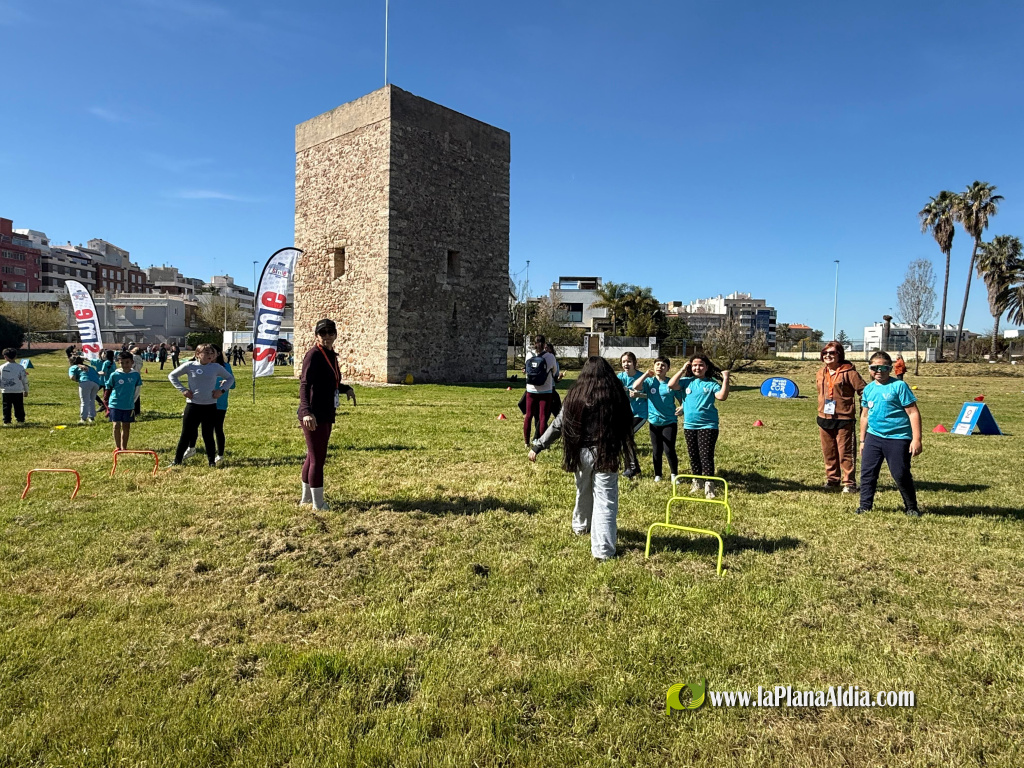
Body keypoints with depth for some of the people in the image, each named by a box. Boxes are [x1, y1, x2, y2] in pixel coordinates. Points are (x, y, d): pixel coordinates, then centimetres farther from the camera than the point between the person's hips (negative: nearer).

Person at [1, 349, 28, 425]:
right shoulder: (20, 367, -5)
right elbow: (25, 380, 0)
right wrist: (26, 390, 11)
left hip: (6, 391, 0)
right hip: (18, 391, 0)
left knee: (7, 407, 7)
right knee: (19, 407, 8)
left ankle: (6, 421, 8)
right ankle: (20, 420, 11)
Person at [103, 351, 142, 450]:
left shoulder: (135, 375, -3)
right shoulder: (115, 375, -8)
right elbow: (108, 388, 3)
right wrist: (106, 401, 6)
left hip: (129, 405, 2)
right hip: (115, 404, -2)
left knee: (126, 426, 9)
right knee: (116, 425, -3)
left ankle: (124, 447, 19)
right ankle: (117, 447, 5)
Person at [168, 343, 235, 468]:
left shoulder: (217, 367, 2)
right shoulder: (190, 366, -1)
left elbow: (230, 378, 14)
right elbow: (172, 375, 9)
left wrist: (222, 390, 0)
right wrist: (182, 389, -1)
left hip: (210, 406, 1)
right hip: (193, 405, 0)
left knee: (208, 435, 7)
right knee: (186, 434, 5)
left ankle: (212, 461, 17)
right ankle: (177, 461, 16)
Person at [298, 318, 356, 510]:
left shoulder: (331, 355, 12)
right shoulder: (314, 355, -15)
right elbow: (304, 384, -26)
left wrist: (346, 388, 10)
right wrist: (307, 412, -39)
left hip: (326, 416, 9)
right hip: (313, 418, -9)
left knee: (313, 457, 20)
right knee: (318, 459, -1)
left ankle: (306, 497, 34)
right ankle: (318, 504, 10)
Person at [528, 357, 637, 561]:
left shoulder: (575, 396, -3)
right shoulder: (617, 396, -6)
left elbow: (557, 425, -1)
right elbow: (626, 427, -2)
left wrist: (537, 446, 7)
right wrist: (631, 459, 7)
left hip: (582, 453, 2)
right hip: (606, 455, -2)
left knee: (583, 493, 25)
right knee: (605, 500, 0)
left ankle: (581, 526, 48)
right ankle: (602, 549, -3)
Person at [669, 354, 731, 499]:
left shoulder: (712, 383, -2)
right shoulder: (687, 381, 4)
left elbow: (722, 397, -17)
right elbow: (671, 385, -11)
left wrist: (725, 379, -20)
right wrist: (682, 370, -6)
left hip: (708, 426, -4)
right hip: (689, 425, 4)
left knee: (706, 456, -9)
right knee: (693, 455, 14)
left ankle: (708, 485, -7)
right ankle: (696, 481, 29)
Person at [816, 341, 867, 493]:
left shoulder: (848, 372, -10)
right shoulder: (821, 372, 10)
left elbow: (863, 391, -9)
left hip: (844, 419, -6)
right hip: (824, 418, 6)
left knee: (845, 452, -2)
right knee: (828, 452, 14)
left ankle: (849, 482, 8)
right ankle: (832, 479, 27)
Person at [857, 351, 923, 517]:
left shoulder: (899, 386, -7)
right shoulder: (868, 389, 10)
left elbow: (913, 413, -9)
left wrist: (916, 439, -15)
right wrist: (862, 440, 19)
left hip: (897, 438, -5)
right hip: (873, 437, 5)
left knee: (901, 475, 0)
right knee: (867, 472, 4)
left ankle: (911, 508, 20)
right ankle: (865, 506, 15)